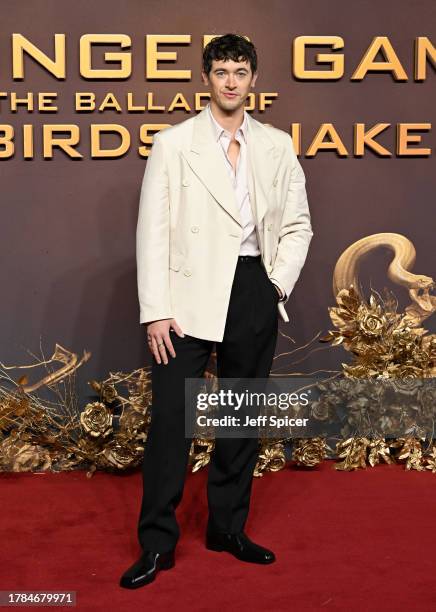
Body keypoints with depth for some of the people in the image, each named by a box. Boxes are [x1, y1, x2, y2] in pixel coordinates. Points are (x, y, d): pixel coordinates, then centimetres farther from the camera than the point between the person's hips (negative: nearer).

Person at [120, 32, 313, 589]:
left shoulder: (278, 147, 10)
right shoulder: (172, 143, 2)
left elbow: (297, 224, 13)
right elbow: (152, 230, -3)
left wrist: (279, 281, -2)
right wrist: (155, 311, -11)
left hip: (255, 292, 3)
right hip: (191, 294, -3)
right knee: (171, 414, -5)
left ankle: (228, 528, 26)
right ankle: (157, 542, 9)